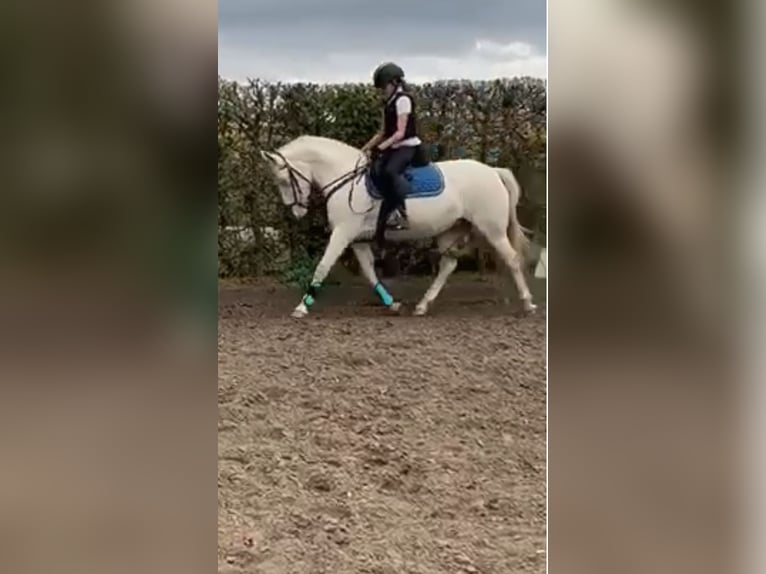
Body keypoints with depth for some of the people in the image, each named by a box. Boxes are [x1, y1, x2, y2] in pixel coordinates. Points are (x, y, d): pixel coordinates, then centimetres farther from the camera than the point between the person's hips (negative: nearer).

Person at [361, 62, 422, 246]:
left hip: (407, 146, -9)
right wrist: (365, 149, 16)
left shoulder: (403, 100, -10)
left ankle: (400, 213, -33)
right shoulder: (389, 104, 18)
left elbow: (400, 132, -18)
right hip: (393, 147, 9)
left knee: (390, 171, -36)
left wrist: (382, 146, -26)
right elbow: (383, 132, 21)